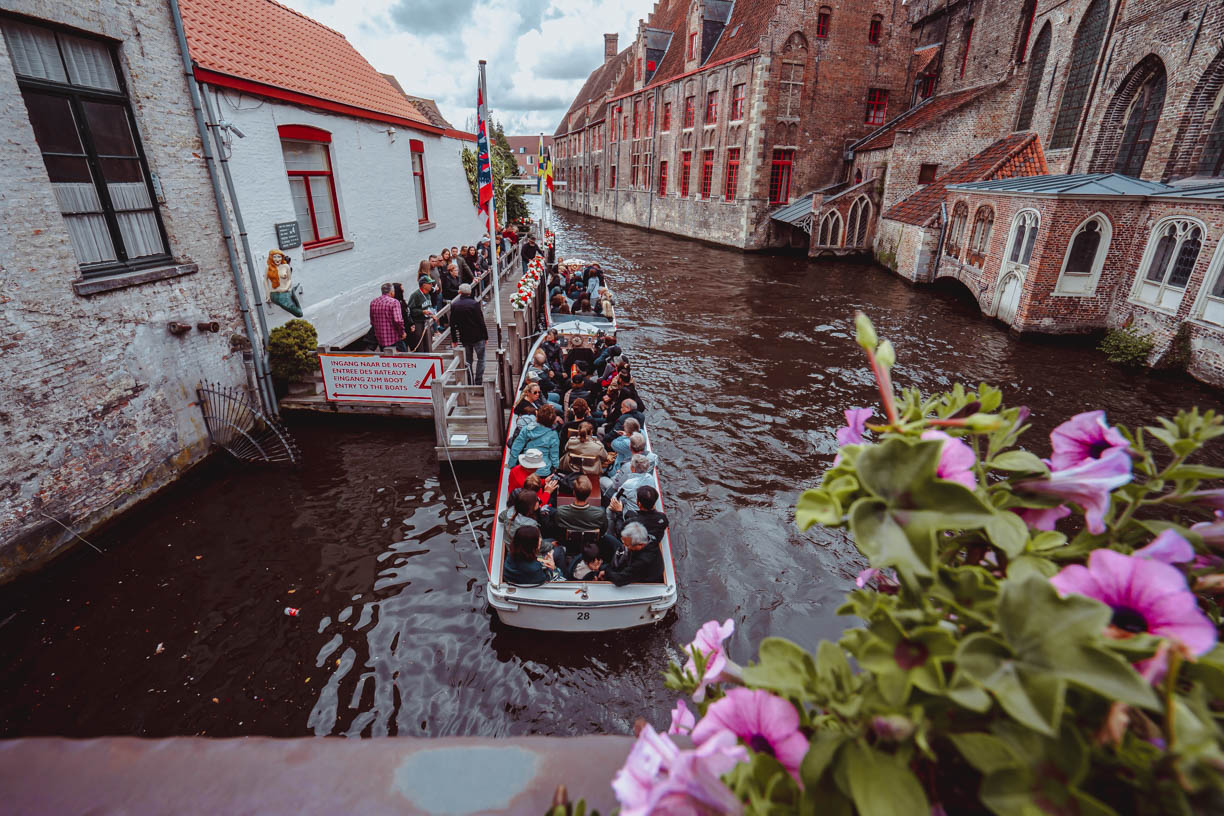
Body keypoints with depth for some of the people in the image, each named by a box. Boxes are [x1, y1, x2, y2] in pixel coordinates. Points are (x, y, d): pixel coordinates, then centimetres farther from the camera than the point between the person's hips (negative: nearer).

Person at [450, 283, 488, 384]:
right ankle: (478, 382, 1)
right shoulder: (474, 304, -12)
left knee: (468, 361, 13)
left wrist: (454, 340, 12)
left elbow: (453, 324, 5)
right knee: (480, 359, 6)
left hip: (464, 338, 4)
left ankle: (470, 383, 14)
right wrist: (486, 337, -3)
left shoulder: (454, 305, 1)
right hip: (478, 337, -4)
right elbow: (481, 322, -11)